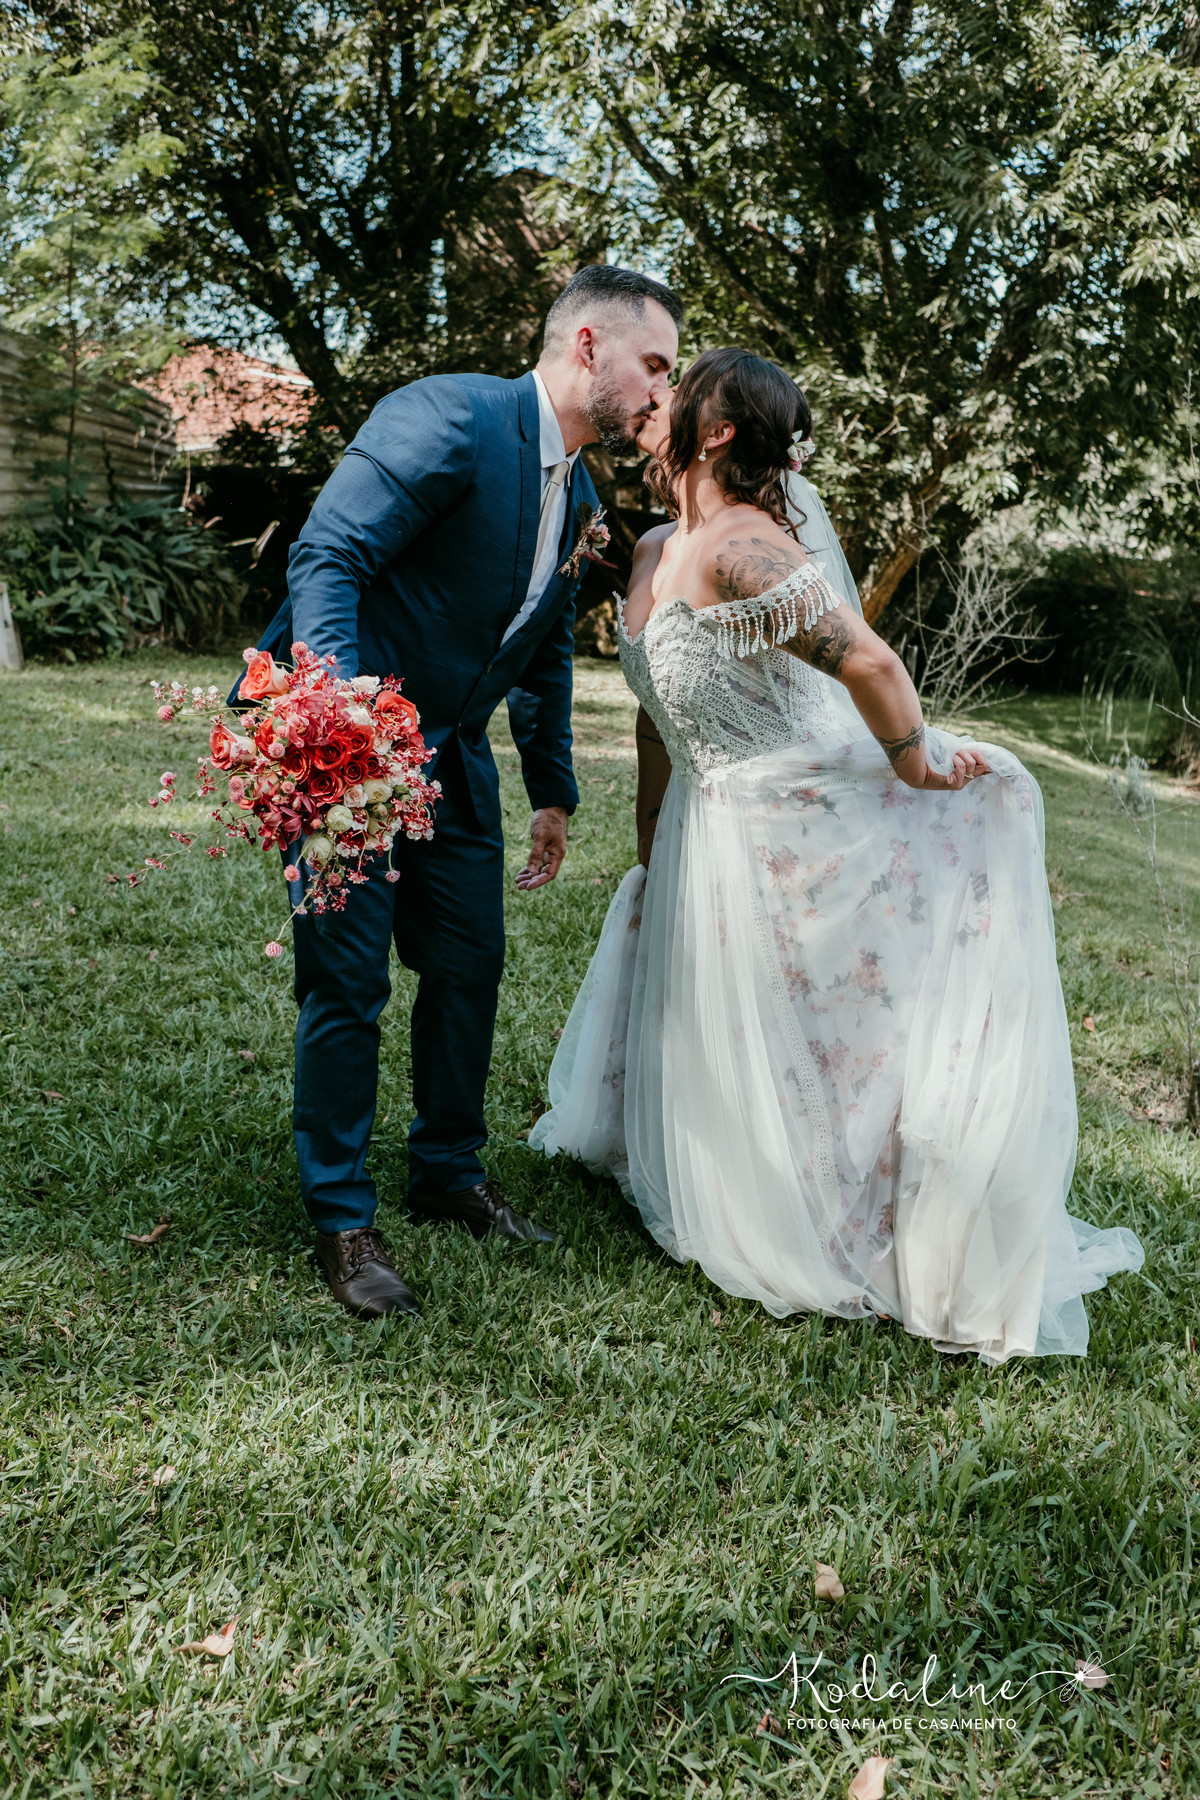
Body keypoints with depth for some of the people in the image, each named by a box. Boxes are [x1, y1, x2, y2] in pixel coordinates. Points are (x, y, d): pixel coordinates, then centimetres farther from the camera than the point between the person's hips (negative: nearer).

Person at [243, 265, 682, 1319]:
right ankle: (342, 1219, 12)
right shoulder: (451, 418, -18)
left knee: (469, 967, 11)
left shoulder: (579, 500, 9)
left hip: (453, 758, 8)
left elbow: (546, 656, 20)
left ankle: (450, 1173, 30)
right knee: (348, 982, -4)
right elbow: (326, 559, -27)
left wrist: (553, 793, 23)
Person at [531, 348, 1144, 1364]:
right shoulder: (654, 552, 6)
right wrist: (649, 854, 18)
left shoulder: (739, 548, -24)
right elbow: (658, 716, 14)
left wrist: (915, 768, -17)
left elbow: (869, 661, -32)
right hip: (714, 833, 8)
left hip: (806, 823, -8)